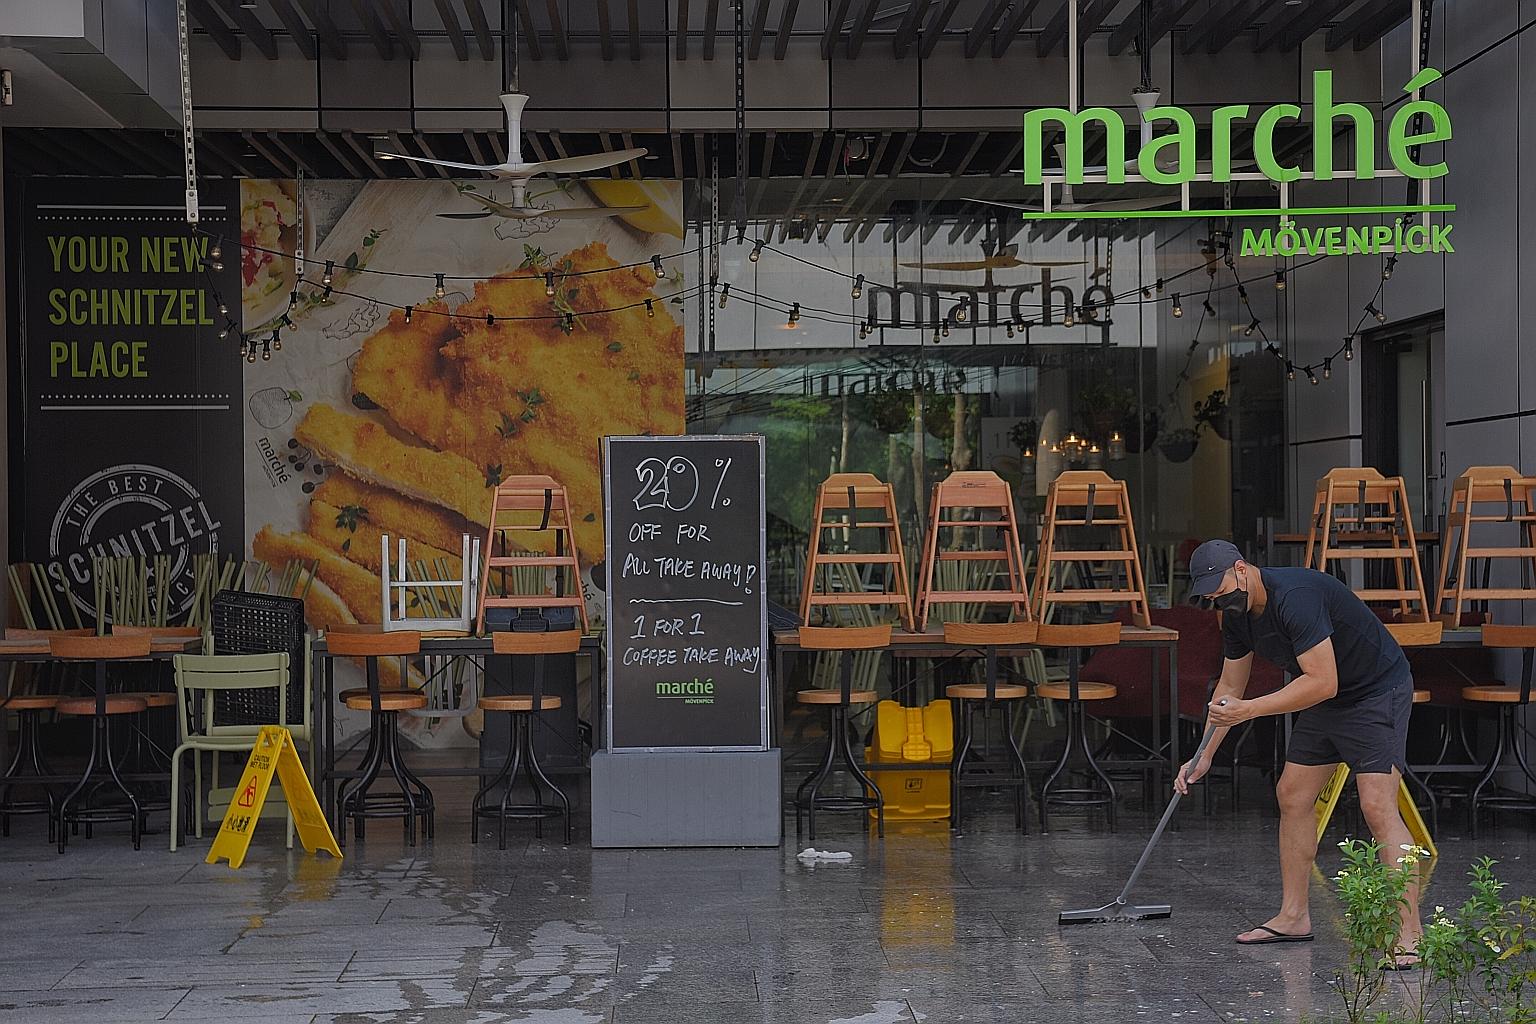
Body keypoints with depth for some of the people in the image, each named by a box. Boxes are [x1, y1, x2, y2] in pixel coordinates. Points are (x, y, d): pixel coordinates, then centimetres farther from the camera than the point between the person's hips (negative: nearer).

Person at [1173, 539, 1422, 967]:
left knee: (1378, 807, -19)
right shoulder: (1236, 614, -1)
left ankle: (1409, 936, -18)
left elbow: (1322, 682, -32)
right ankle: (1294, 916, 19)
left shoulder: (1295, 596, -30)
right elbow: (1230, 688, 12)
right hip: (1324, 702, 10)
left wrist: (1250, 710, -29)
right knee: (1292, 796, 9)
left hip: (1378, 691, -9)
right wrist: (1204, 756, 8)